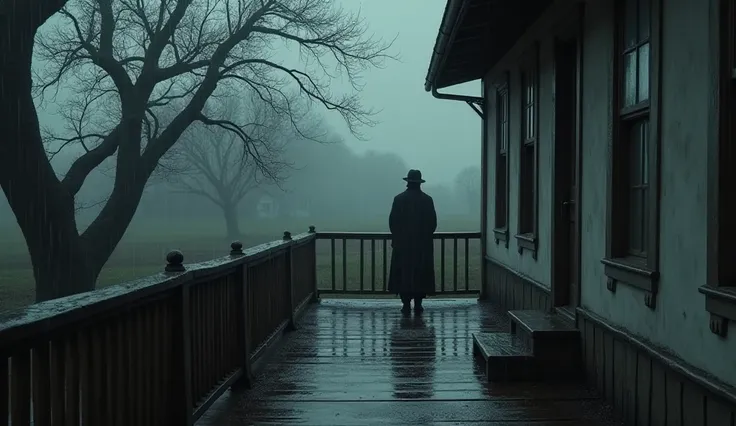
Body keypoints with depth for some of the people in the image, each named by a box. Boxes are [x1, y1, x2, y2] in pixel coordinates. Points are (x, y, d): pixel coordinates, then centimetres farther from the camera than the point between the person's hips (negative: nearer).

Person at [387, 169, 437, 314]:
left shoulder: (399, 199, -4)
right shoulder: (427, 200, -1)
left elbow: (392, 221, -3)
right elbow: (433, 222, 1)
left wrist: (396, 236, 12)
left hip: (402, 244, -1)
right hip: (423, 245, 1)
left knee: (403, 274, 5)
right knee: (421, 274, 7)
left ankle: (406, 304, 3)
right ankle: (418, 305, 6)